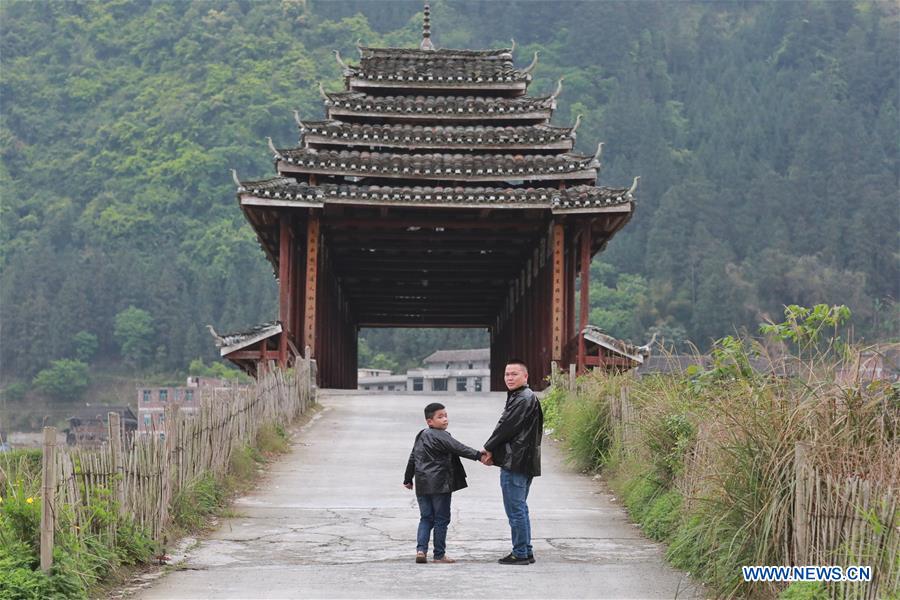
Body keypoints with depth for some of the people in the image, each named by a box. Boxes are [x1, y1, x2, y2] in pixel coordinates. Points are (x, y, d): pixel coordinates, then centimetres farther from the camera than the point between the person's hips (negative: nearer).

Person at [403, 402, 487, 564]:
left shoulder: (421, 436, 16)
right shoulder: (440, 436, -11)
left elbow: (413, 458, 23)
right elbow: (458, 448, -22)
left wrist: (408, 479, 31)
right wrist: (478, 455, -26)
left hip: (422, 484, 7)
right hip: (439, 484, -7)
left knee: (426, 518, 12)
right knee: (441, 519, 1)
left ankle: (421, 549, -2)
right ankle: (439, 555, 5)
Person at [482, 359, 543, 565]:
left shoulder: (523, 400, -16)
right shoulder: (517, 397, 17)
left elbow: (506, 427, -16)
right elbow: (506, 427, 15)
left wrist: (489, 449, -3)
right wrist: (494, 453, 4)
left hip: (515, 463, -11)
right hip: (523, 463, 11)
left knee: (516, 509, -5)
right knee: (520, 508, 16)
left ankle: (520, 554, 0)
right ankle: (526, 551, 22)